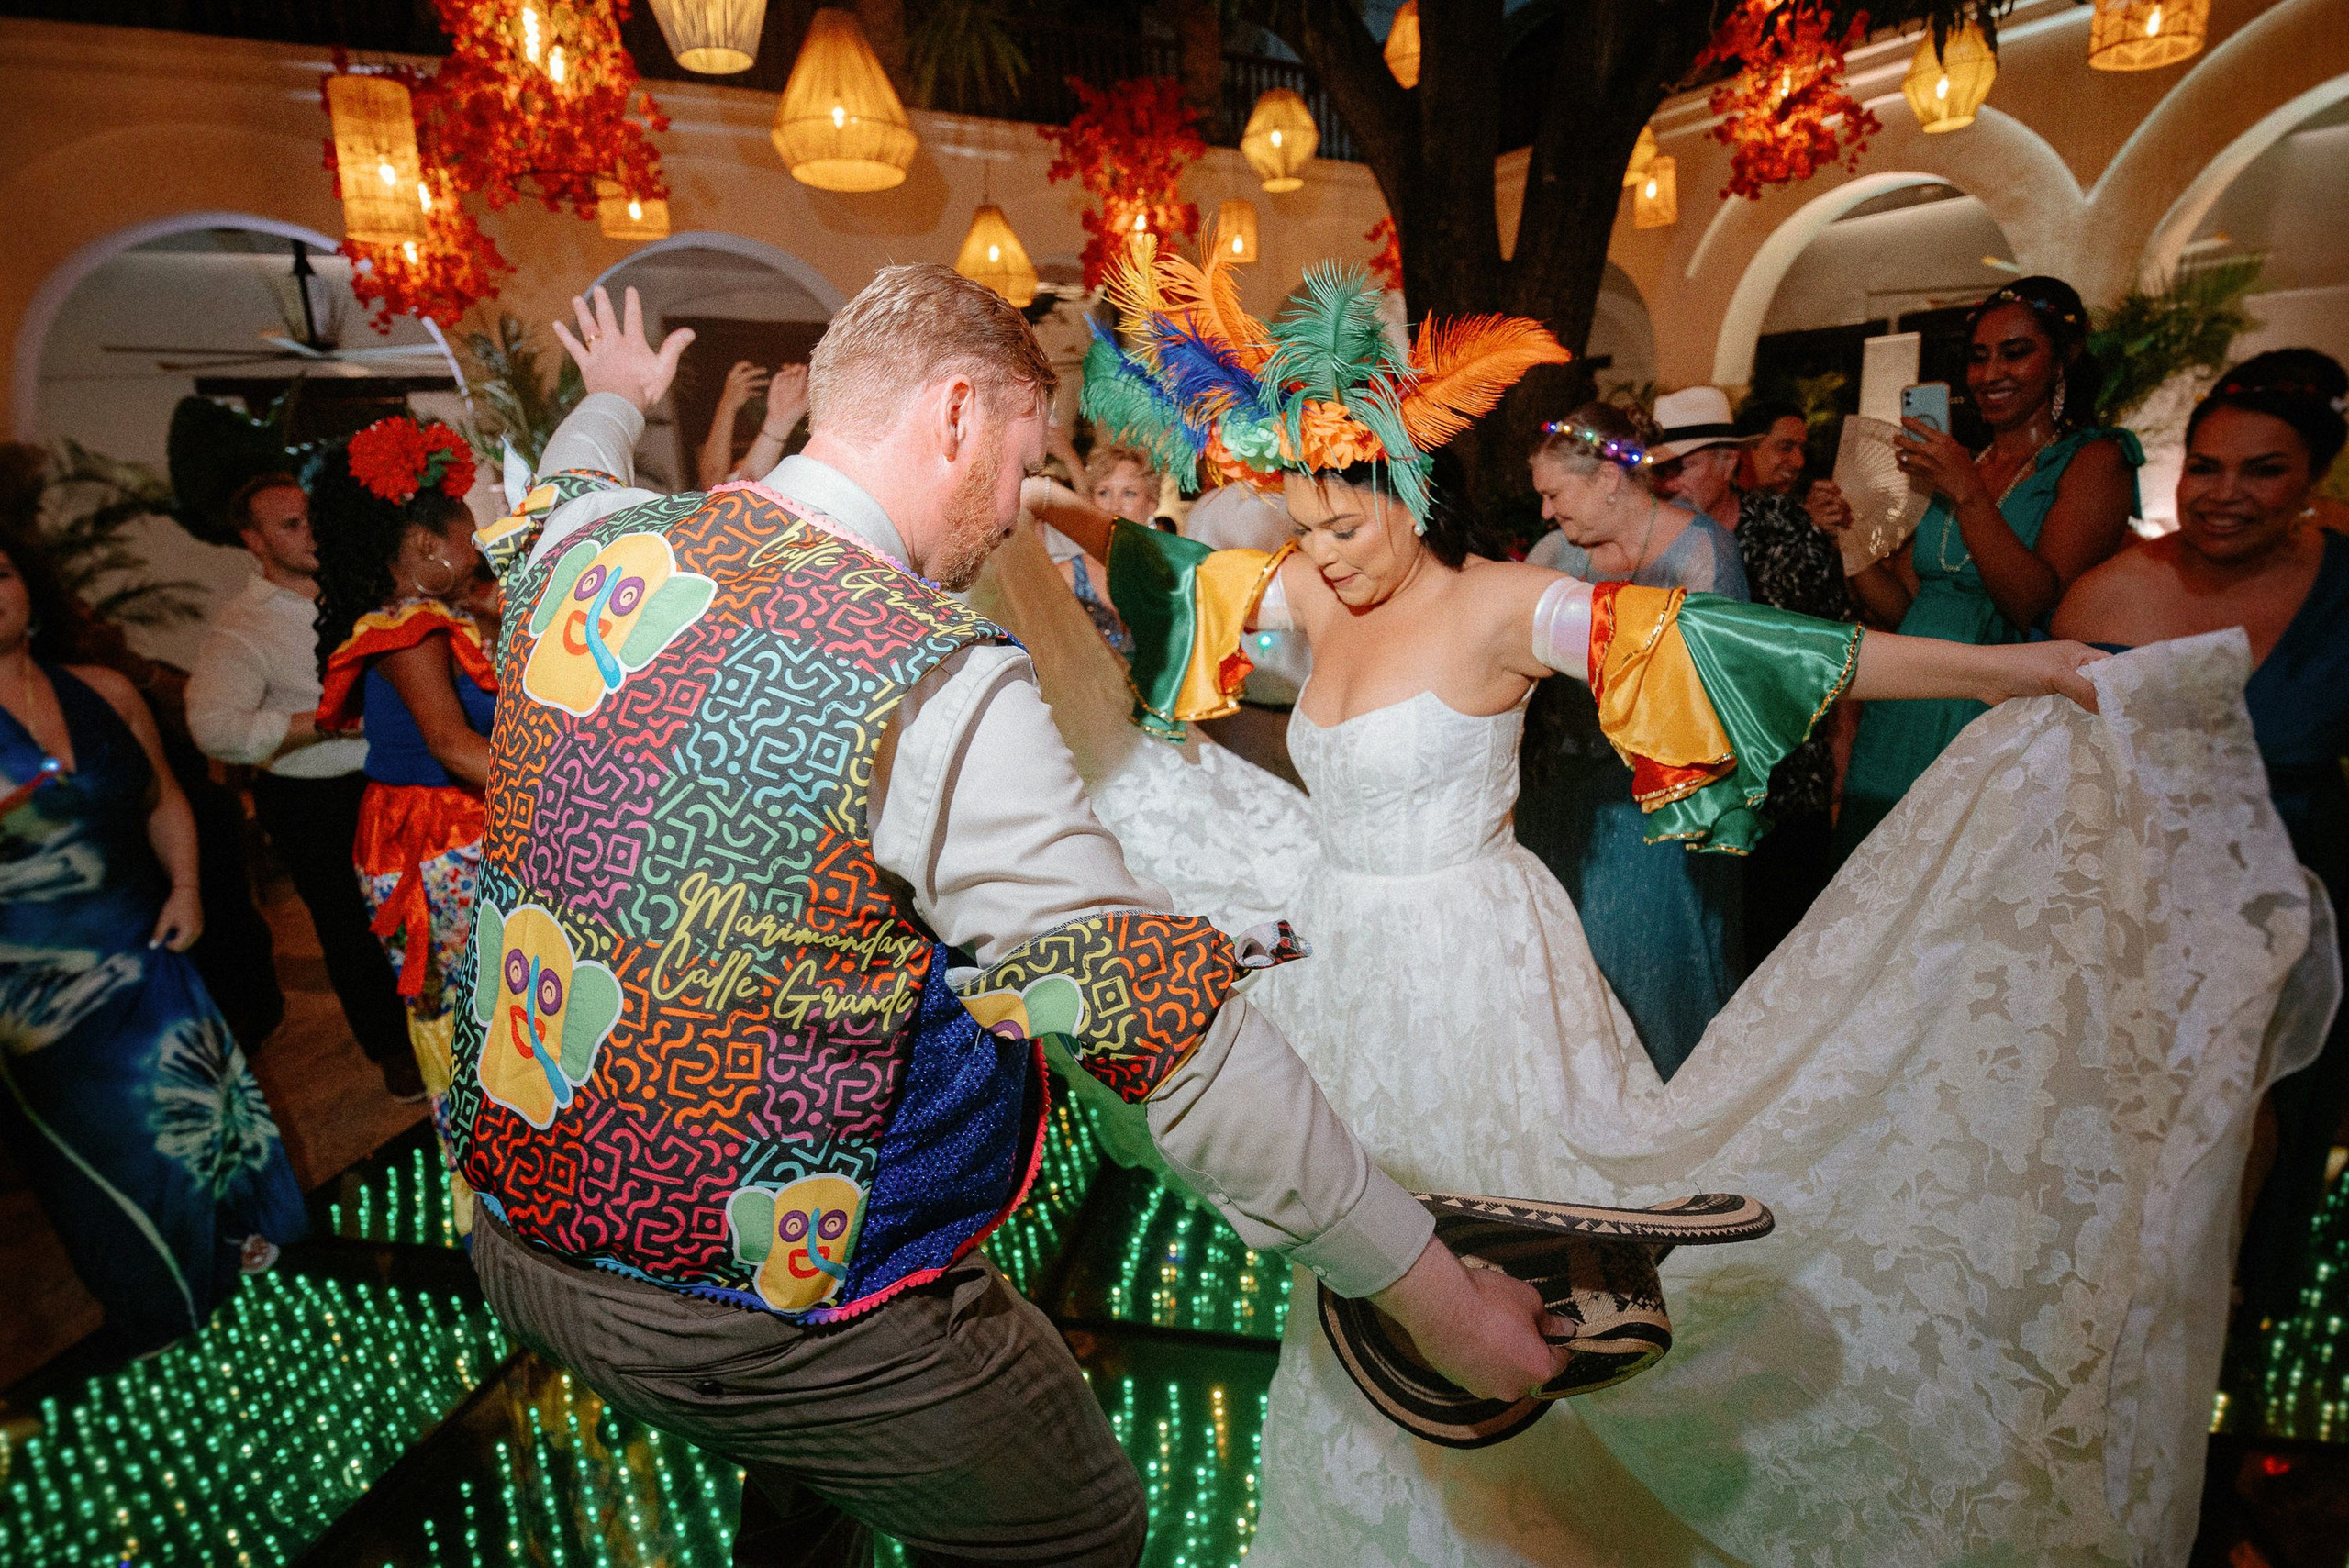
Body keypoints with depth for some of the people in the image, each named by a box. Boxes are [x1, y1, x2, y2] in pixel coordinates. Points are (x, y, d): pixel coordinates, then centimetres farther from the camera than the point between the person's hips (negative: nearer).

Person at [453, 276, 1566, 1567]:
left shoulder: (586, 542, -5)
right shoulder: (936, 687, -27)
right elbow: (1165, 1026, -27)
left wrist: (615, 400, 46)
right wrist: (1435, 1292, -15)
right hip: (758, 1323, -7)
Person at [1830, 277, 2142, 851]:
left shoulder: (2092, 460, -3)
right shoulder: (1954, 467, 14)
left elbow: (2041, 607, -17)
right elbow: (1900, 607, 9)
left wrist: (1968, 495, -21)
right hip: (1906, 721, 5)